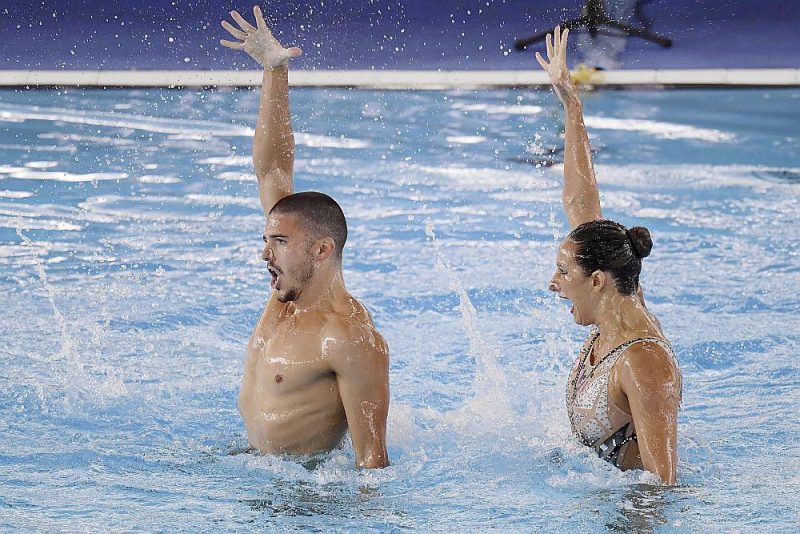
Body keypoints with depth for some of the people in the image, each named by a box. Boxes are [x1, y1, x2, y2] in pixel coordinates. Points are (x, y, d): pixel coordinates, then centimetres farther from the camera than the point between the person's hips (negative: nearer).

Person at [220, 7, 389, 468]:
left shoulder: (351, 338, -21)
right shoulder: (292, 289, 4)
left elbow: (373, 457, -22)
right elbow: (272, 170, 7)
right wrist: (274, 71, 4)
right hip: (256, 468, 9)